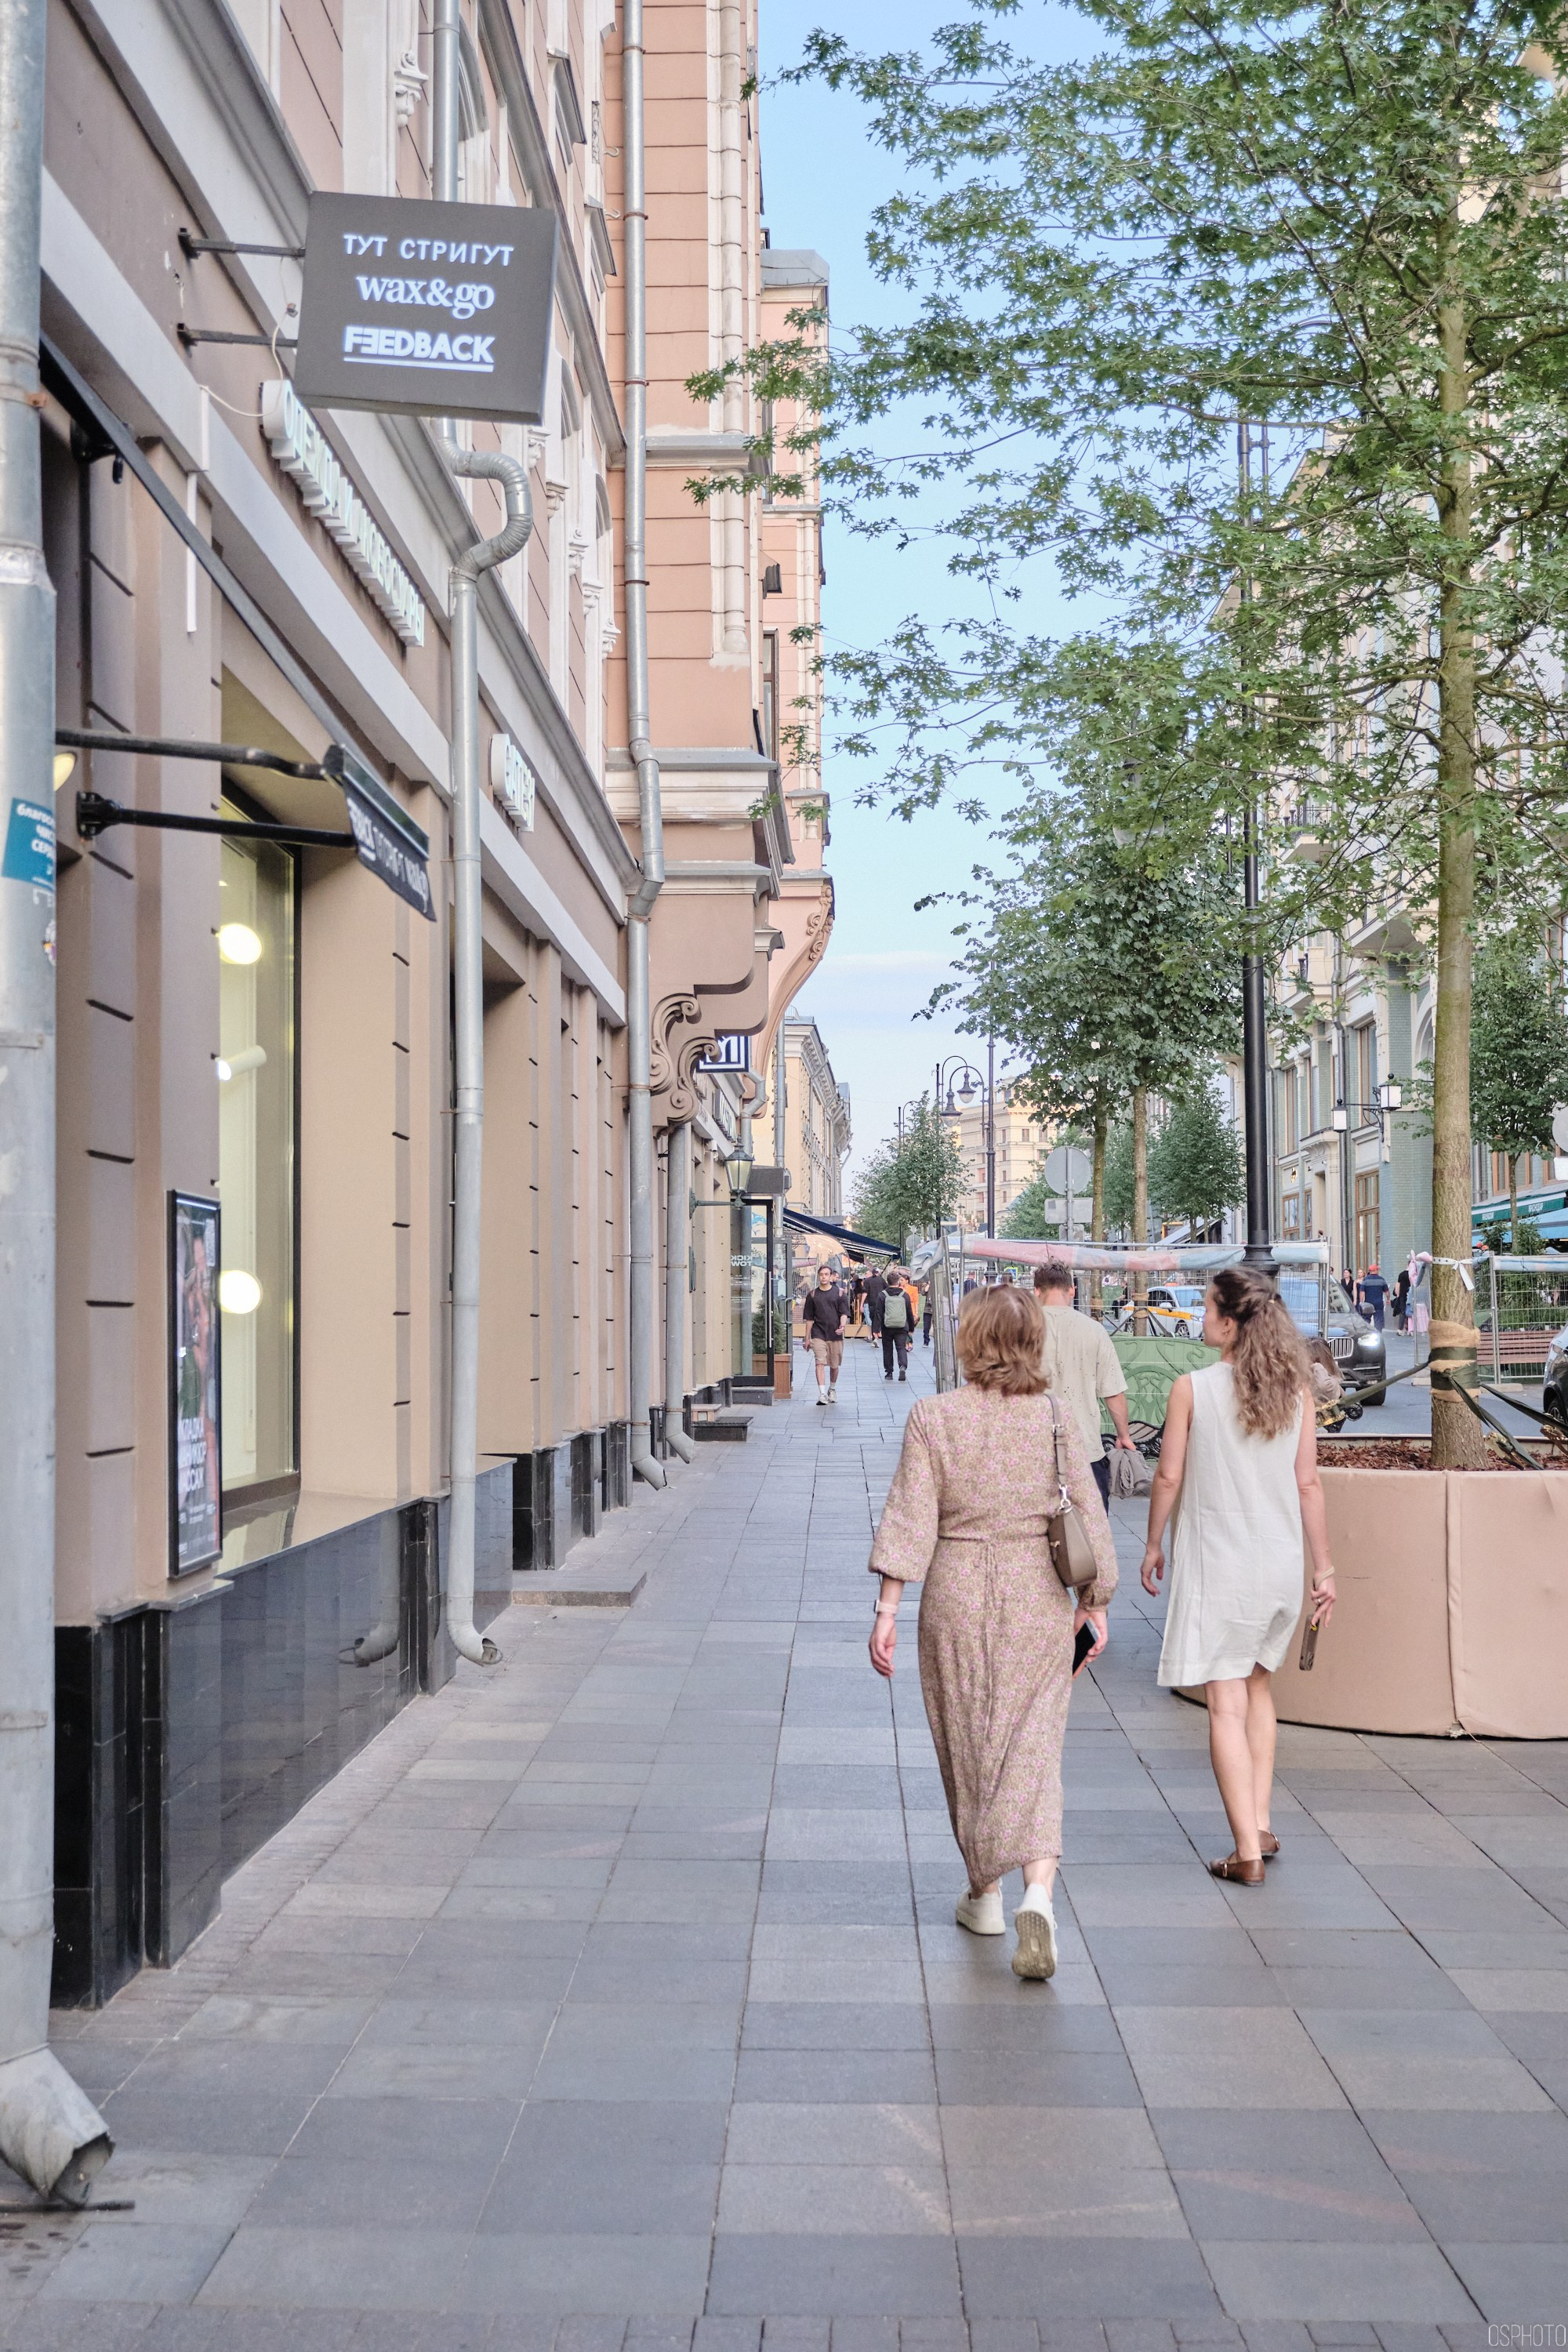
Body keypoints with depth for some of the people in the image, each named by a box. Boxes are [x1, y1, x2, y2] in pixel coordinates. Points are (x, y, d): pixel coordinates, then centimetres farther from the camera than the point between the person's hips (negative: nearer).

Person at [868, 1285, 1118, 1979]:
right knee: (1032, 1748, 3)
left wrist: (887, 1609, -8)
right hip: (1039, 1594, 1)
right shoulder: (1056, 1416, -3)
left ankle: (985, 1895, 27)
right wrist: (1095, 1601, 12)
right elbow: (1088, 1515, 1)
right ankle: (1037, 1893, -16)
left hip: (957, 1595, 0)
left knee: (969, 1748, 15)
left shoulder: (932, 1417, -7)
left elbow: (910, 1519, -10)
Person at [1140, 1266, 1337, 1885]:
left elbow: (1170, 1477, -6)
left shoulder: (1192, 1389, -11)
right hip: (1280, 1561, 4)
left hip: (1216, 1561, -4)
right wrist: (1324, 1567, 8)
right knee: (1259, 1687, 22)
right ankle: (1260, 1825, 22)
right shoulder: (1295, 1390, -1)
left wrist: (1153, 1544, 9)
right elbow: (1308, 1484, 1)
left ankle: (1247, 1851, -1)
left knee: (1226, 1704, 0)